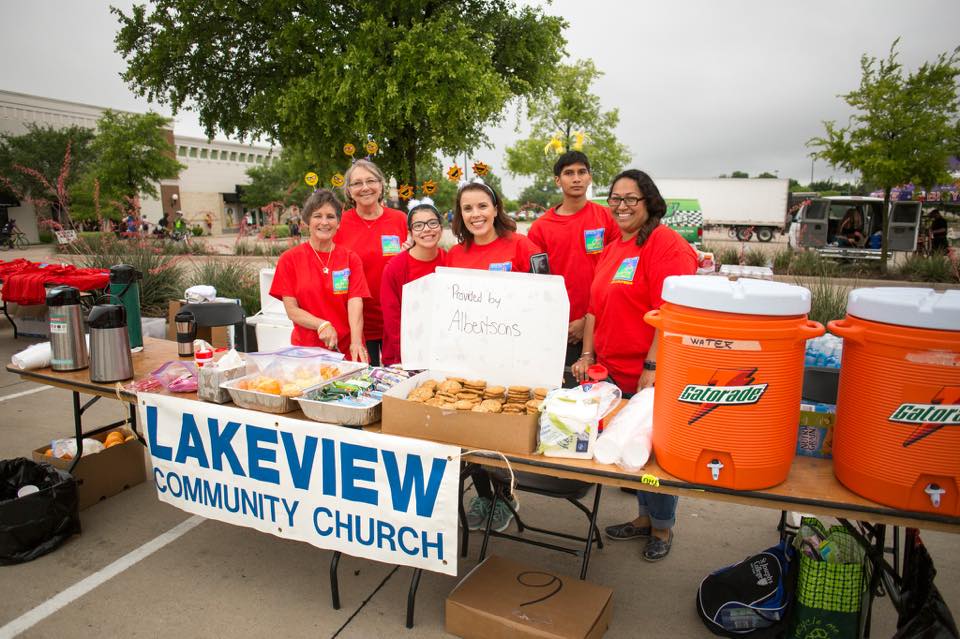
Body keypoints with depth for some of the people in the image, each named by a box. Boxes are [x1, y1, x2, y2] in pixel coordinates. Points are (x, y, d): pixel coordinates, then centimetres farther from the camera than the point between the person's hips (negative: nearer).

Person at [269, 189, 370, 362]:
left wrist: (356, 341, -24)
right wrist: (322, 325, -18)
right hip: (306, 347, 0)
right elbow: (291, 309, -2)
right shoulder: (290, 259, 2)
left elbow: (355, 303, -8)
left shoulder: (351, 259, 3)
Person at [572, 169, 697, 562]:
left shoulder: (666, 245, -13)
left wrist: (652, 366, -23)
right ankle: (644, 517, 38)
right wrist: (587, 354, 9)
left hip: (651, 377, -8)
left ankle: (663, 527, 28)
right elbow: (595, 307, 17)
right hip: (615, 373, 8)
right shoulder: (611, 250, 14)